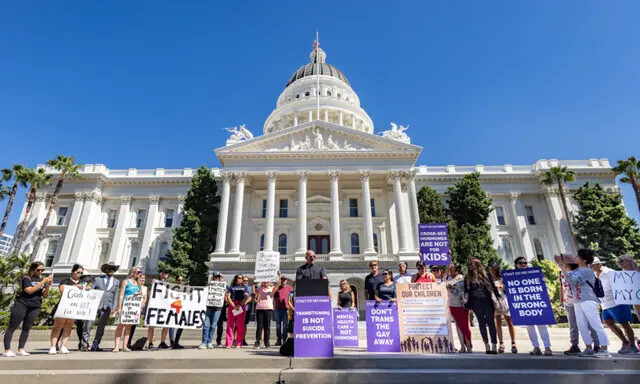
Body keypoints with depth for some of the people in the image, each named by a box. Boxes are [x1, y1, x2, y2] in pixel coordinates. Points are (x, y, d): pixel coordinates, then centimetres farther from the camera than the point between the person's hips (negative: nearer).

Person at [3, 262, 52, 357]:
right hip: (22, 305, -4)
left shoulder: (41, 280, 10)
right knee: (12, 327, -1)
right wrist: (42, 283, -22)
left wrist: (48, 285, -11)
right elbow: (29, 290, -19)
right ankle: (7, 350, 3)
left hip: (35, 308, 4)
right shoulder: (26, 279, -4)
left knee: (27, 328, 6)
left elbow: (45, 295, 6)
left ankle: (20, 349, 10)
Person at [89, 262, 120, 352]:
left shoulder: (117, 282, 14)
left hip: (107, 307, 1)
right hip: (95, 305, -1)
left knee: (101, 327, 3)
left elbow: (116, 296, 10)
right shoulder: (98, 279, 9)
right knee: (89, 323, -10)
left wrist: (114, 307, 1)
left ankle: (95, 345, 12)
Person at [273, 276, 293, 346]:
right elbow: (274, 299, 12)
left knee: (285, 325, 1)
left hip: (286, 309, -2)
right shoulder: (276, 288, 10)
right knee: (278, 325, 6)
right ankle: (278, 340, 12)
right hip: (278, 309, 2)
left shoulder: (289, 288, 6)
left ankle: (285, 340, 8)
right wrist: (274, 308, 5)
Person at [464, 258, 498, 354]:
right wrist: (466, 295, -6)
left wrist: (498, 297, -1)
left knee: (490, 322, 0)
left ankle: (494, 345, 5)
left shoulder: (485, 275, 3)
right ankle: (486, 344, 14)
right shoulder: (467, 278, 7)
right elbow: (466, 290, 9)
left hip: (487, 301, -2)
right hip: (476, 303, 2)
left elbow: (493, 287, 4)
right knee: (481, 322, 7)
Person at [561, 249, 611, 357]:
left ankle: (604, 349, -2)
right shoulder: (577, 270, 15)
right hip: (577, 302, 9)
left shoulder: (587, 271, -11)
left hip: (588, 301, -9)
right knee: (582, 326, 8)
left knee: (596, 325, -5)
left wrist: (563, 269, -16)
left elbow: (572, 279, -22)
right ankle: (588, 348, 14)